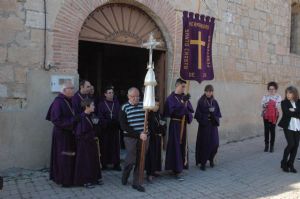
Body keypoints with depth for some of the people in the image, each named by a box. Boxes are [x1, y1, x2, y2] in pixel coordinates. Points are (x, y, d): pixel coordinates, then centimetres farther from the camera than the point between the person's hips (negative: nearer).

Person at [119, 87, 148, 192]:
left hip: (143, 137, 3)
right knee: (131, 160, -2)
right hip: (130, 137, -3)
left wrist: (145, 132, -6)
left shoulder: (143, 105, 5)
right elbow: (124, 126, -10)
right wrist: (138, 134, -15)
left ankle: (136, 182, 18)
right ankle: (125, 175, 29)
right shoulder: (124, 108, -4)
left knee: (140, 161, 5)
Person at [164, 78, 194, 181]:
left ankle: (180, 165, 26)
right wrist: (183, 102, -25)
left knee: (183, 145, 12)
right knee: (175, 146, -4)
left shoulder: (184, 97, 9)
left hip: (183, 124, 7)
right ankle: (176, 170, 1)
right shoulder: (171, 98, -9)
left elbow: (190, 109, 7)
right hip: (175, 124, -6)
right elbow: (172, 110, -22)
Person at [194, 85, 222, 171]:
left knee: (214, 143, 4)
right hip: (204, 126, -4)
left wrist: (213, 112, -14)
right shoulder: (201, 102, -4)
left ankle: (211, 159, 29)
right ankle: (203, 163, 11)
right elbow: (197, 114, -9)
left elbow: (218, 114, 5)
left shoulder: (214, 102, 7)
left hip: (213, 125, 4)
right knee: (204, 144, -2)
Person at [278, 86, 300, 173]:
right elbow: (287, 113, -15)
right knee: (291, 144, -11)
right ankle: (284, 163, 8)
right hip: (288, 126, -4)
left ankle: (290, 164, 14)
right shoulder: (284, 102, -1)